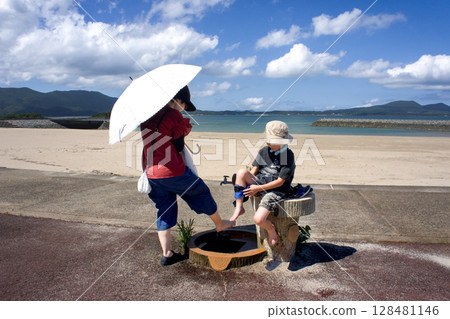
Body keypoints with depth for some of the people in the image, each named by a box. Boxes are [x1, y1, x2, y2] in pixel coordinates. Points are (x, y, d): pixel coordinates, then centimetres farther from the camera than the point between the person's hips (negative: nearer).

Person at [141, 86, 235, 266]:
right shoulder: (176, 117, -14)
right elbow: (178, 147, -9)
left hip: (151, 173, 7)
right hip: (173, 171, -6)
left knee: (164, 211, 16)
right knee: (201, 193, 18)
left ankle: (166, 254, 20)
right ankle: (220, 224, 38)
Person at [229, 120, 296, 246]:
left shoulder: (288, 157, -13)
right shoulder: (264, 151, 4)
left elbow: (280, 182, -14)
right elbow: (254, 170, 8)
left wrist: (258, 188, -14)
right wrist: (247, 185, -10)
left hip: (276, 191, -5)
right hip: (258, 185, 6)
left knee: (258, 219, -25)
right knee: (241, 172, -23)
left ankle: (271, 229, 13)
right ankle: (239, 207, -12)